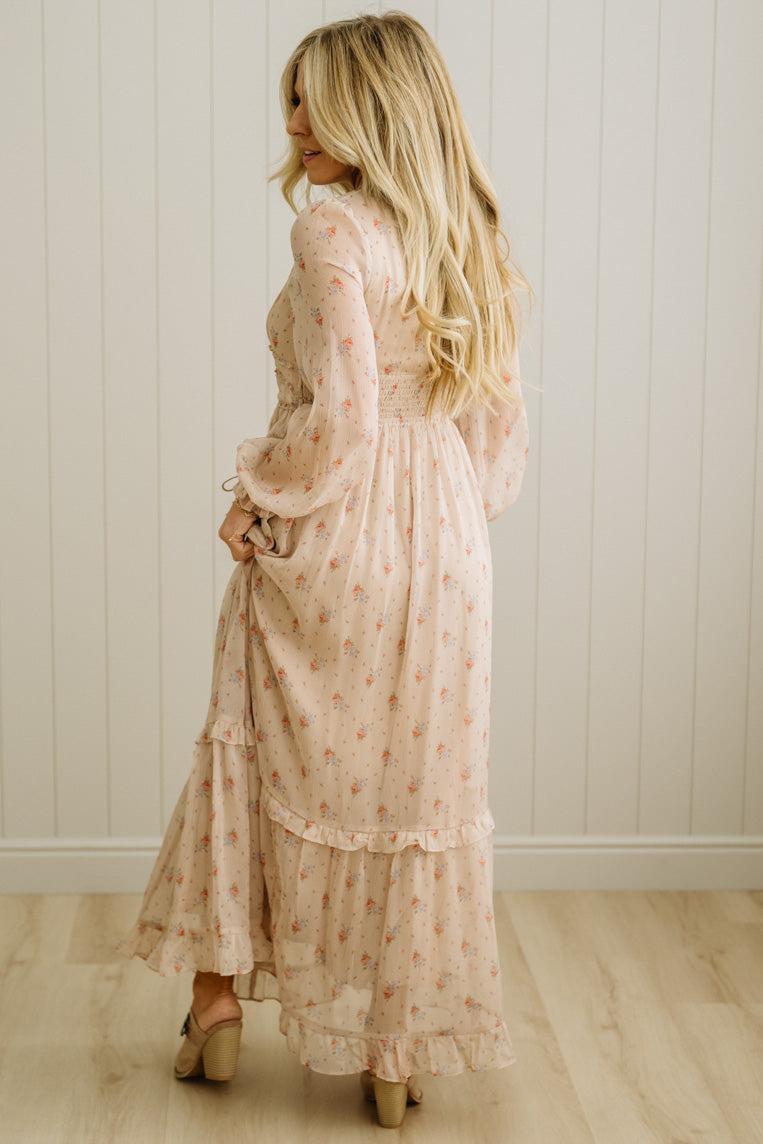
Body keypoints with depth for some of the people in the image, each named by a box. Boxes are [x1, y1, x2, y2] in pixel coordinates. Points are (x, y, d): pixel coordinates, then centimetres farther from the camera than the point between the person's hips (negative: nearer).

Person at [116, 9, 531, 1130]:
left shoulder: (332, 227, -14)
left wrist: (256, 492, -7)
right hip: (444, 549, 6)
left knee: (262, 756, 14)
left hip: (331, 541, -6)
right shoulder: (466, 238, 8)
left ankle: (219, 995, 25)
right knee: (417, 786, 11)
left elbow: (339, 418, -21)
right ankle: (398, 1053, 21)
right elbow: (498, 422, 10)